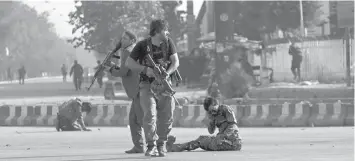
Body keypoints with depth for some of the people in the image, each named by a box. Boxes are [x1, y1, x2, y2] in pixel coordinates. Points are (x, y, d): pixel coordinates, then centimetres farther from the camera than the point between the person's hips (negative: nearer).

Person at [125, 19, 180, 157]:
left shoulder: (168, 42, 4)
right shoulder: (142, 45, -5)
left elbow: (175, 61, 2)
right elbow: (129, 63, -4)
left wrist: (167, 73, -17)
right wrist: (145, 69, -17)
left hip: (164, 84, 3)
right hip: (147, 85, -3)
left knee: (167, 117, -2)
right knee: (150, 114, -18)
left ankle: (161, 145, 15)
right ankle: (151, 146, -11)